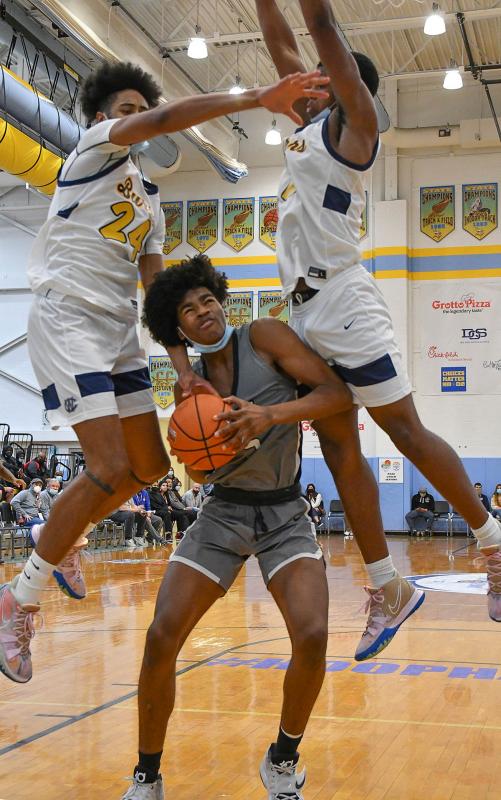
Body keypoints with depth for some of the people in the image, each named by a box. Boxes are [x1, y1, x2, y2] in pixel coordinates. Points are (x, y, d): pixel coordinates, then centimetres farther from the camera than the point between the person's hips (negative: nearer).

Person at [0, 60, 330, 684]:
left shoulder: (149, 204, 22)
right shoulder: (94, 147, 0)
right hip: (67, 320, -9)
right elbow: (164, 120, -20)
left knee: (150, 464, 10)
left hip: (119, 331, 9)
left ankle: (64, 537, 34)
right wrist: (258, 98, -27)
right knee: (112, 470, -18)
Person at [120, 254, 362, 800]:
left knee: (312, 637, -23)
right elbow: (197, 473, 10)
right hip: (223, 513, 3)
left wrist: (270, 415, -31)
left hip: (285, 515, -2)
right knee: (161, 637, -12)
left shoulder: (264, 337, -8)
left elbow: (337, 393, -17)